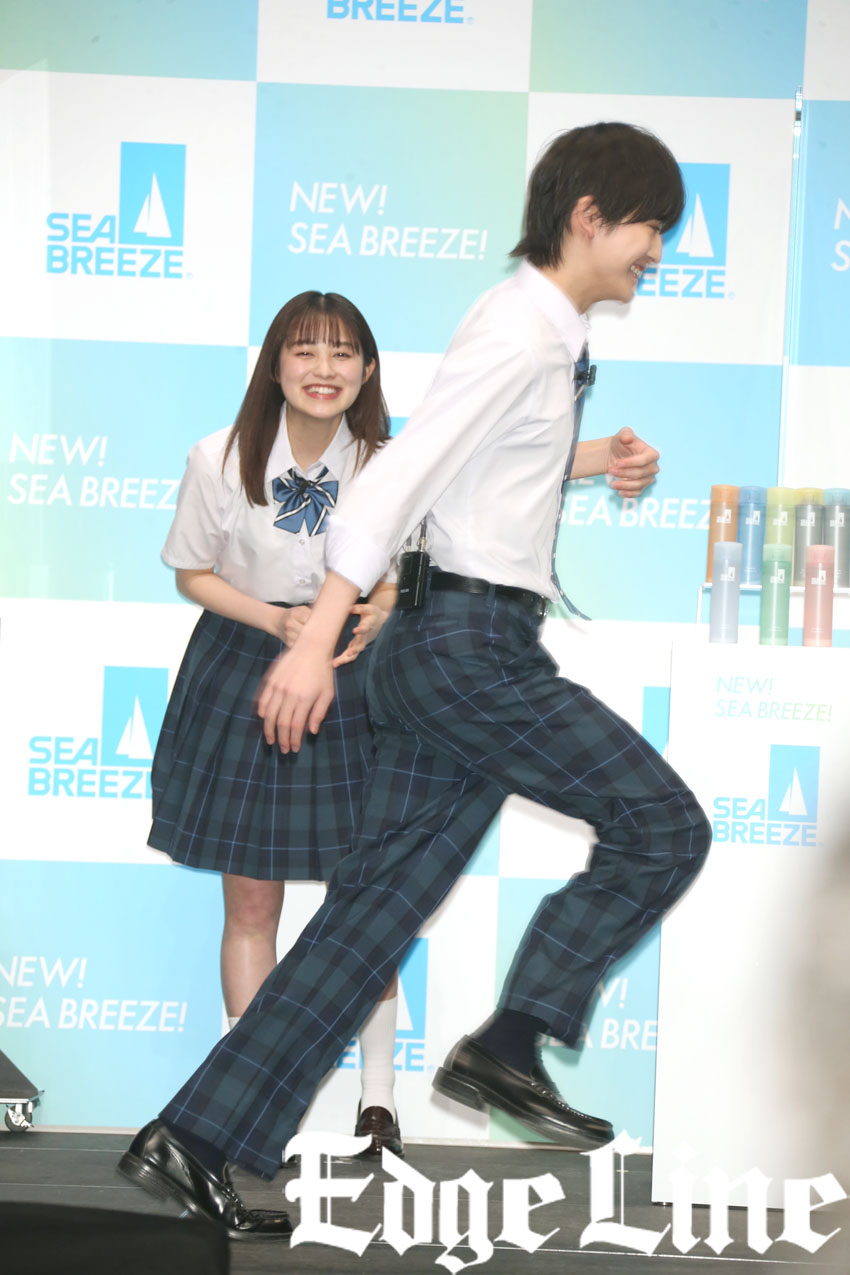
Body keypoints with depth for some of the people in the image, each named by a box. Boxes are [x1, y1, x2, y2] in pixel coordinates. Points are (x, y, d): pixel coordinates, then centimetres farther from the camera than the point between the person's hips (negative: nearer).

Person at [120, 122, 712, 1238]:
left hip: (443, 647, 9)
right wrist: (317, 640, -25)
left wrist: (589, 461, 18)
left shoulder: (541, 332, 18)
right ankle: (509, 1047, -6)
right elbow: (399, 475, -19)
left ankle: (194, 1137, 6)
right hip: (474, 638, -9)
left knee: (378, 902, 6)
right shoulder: (519, 335, -12)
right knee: (663, 826, -5)